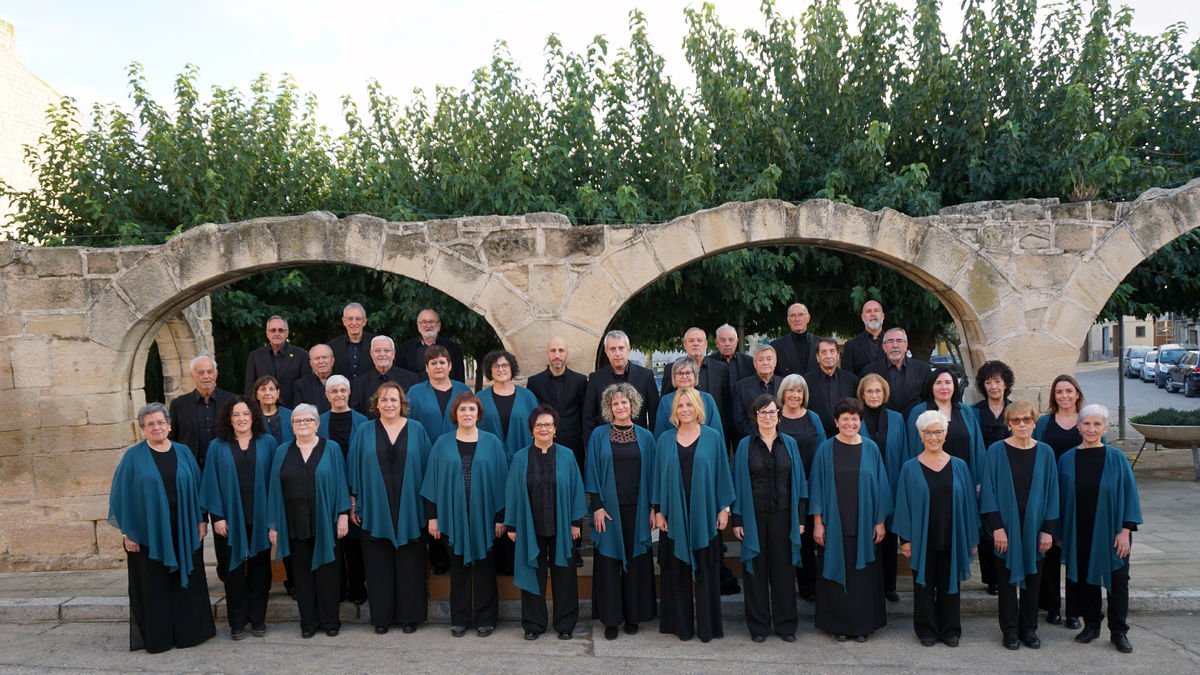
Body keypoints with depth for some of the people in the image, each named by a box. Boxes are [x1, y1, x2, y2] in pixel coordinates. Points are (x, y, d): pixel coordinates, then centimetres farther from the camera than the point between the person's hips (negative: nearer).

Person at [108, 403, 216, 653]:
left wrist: (202, 520, 3)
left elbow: (196, 487, 8)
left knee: (186, 582, 7)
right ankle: (157, 637, 14)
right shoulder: (133, 457, -2)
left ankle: (189, 631, 19)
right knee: (154, 586, 4)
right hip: (149, 532, -2)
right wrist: (126, 531, -7)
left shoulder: (183, 452, 6)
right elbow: (123, 495, -3)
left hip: (183, 531, 3)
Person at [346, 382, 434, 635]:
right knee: (379, 565, 6)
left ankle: (409, 615, 17)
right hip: (375, 510, 0)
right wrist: (353, 504, 1)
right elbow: (354, 470, 5)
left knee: (409, 564, 5)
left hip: (409, 509, 0)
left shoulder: (416, 430, 2)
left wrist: (429, 506, 1)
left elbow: (426, 468, 4)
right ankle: (381, 617, 17)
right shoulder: (364, 431, 3)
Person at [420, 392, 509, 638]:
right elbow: (433, 481, 4)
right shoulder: (442, 444, 2)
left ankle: (485, 618, 18)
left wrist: (500, 517, -4)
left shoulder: (492, 443, 0)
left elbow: (500, 480, 0)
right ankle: (459, 619, 20)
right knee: (458, 567, 9)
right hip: (453, 515, 1)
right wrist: (432, 516, -1)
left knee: (484, 567, 7)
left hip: (483, 515, -1)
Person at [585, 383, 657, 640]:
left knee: (635, 560, 7)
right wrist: (597, 506, -8)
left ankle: (633, 615, 20)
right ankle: (611, 619, 12)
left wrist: (653, 508, 2)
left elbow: (651, 474, 7)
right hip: (608, 508, -1)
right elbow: (592, 473, -1)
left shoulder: (645, 437, 5)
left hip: (636, 509, 2)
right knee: (608, 561, 2)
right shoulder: (599, 435, 0)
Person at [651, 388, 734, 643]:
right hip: (674, 515, 1)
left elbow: (722, 474, 3)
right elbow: (659, 476, 6)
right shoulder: (665, 440, 5)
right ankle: (681, 624, 17)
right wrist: (657, 511, 1)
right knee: (677, 572, 6)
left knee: (706, 571, 4)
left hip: (705, 515, -1)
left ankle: (707, 626, 15)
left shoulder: (713, 438, 1)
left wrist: (724, 508, -2)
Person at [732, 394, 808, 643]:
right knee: (756, 570, 5)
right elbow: (738, 483, 0)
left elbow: (798, 481, 6)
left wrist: (800, 517, 1)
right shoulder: (745, 445, 1)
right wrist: (737, 519, -5)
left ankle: (785, 624, 17)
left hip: (782, 515, 1)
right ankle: (758, 625, 16)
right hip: (754, 516, -1)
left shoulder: (789, 444, 6)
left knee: (783, 569, 5)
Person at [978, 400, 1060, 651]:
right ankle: (1010, 630, 18)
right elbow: (988, 491, -7)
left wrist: (1049, 529, -3)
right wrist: (996, 527, -13)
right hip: (1006, 526, -2)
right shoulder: (997, 451, -6)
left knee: (1032, 579, 10)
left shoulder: (1045, 452, 1)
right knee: (1007, 579, 6)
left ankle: (1029, 629, 24)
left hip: (1034, 526, 2)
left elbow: (1051, 492, 3)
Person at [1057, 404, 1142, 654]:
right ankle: (1091, 625, 24)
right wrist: (1060, 533, 3)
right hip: (1079, 534, 2)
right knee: (1085, 579, 9)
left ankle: (1119, 632, 17)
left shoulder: (1116, 458, -4)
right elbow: (1061, 497, 5)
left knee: (1117, 580, 4)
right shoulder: (1067, 459, 0)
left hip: (1110, 532, -1)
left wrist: (1125, 531, -10)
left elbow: (1129, 495, -4)